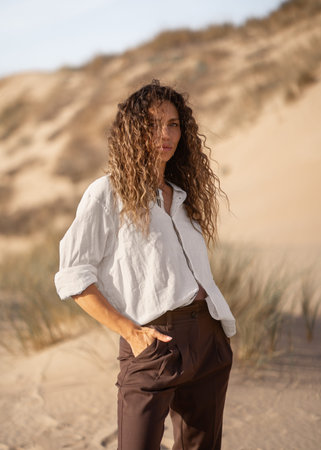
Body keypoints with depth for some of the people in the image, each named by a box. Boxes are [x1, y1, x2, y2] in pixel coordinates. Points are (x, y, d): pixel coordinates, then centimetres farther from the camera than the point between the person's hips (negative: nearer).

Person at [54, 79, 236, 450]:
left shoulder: (184, 195, 19)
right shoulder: (107, 193, 0)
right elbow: (73, 276, -6)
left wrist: (215, 321, 7)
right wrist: (130, 332, -13)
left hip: (209, 336, 6)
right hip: (154, 340, -6)